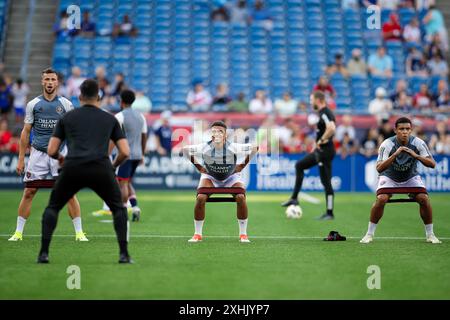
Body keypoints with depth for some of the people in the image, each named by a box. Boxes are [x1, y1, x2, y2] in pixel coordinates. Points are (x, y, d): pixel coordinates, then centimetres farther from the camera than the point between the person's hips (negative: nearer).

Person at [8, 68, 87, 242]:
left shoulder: (66, 104, 3)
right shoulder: (33, 104, 6)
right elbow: (26, 132, 8)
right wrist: (21, 159, 4)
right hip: (38, 154, 1)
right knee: (28, 192, -2)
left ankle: (79, 232, 2)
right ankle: (18, 232, 8)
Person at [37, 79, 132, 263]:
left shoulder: (67, 118, 20)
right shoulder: (110, 119, 21)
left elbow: (51, 151, 17)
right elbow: (125, 152, 15)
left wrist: (60, 158, 40)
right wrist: (114, 166, 36)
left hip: (73, 168, 0)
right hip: (101, 168, 0)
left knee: (53, 207, 21)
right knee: (118, 208, 21)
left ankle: (43, 253, 8)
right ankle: (124, 254, 8)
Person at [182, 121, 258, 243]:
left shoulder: (233, 148, -26)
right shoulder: (204, 148, -24)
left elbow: (254, 148, -12)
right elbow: (185, 150, -7)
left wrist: (241, 166, -8)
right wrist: (199, 167, -6)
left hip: (231, 177, 0)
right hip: (210, 177, 0)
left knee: (241, 197, -26)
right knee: (200, 198, -25)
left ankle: (243, 234, -10)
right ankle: (197, 234, -10)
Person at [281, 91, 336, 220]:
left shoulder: (324, 113, -18)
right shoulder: (323, 113, 13)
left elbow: (332, 128, -35)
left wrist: (321, 140, -22)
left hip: (325, 151, -11)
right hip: (320, 151, 11)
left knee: (326, 182, -6)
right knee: (299, 165, 20)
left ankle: (330, 213, 0)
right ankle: (294, 198, 23)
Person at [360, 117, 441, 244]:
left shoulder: (418, 143, -18)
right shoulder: (387, 144, -24)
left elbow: (432, 164, -19)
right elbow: (379, 168, -32)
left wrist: (416, 156, -36)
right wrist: (395, 155, -43)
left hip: (411, 177, 2)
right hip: (389, 177, -2)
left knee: (424, 199, -20)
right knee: (381, 199, -26)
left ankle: (430, 234, -3)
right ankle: (369, 234, -11)